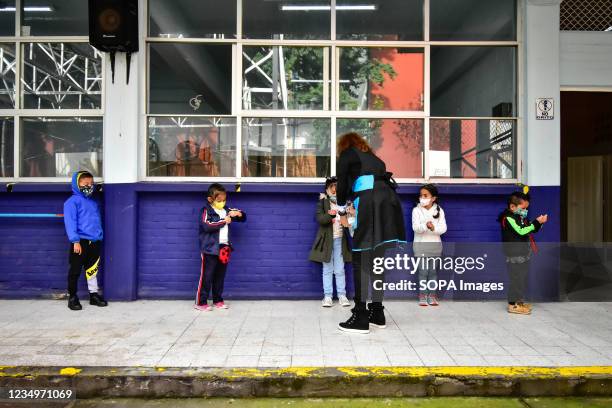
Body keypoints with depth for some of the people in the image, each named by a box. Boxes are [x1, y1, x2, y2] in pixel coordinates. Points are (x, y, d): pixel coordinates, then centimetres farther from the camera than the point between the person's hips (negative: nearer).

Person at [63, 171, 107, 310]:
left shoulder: (93, 202, 15)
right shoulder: (72, 202, -7)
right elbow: (70, 222, -14)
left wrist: (100, 236, 16)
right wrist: (75, 241, -19)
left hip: (95, 242, 6)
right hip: (80, 242, -6)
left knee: (93, 270, 14)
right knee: (75, 271, 5)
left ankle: (94, 295, 23)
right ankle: (72, 297, 17)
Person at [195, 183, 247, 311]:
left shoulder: (226, 210, 11)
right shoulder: (206, 211, -6)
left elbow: (243, 218, 16)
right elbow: (206, 226, -23)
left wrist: (238, 214, -7)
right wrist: (223, 221, -19)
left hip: (224, 248, 6)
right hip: (210, 249, -6)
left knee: (220, 276, 13)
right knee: (206, 276, -1)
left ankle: (218, 300, 24)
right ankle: (201, 302, 7)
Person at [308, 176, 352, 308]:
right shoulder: (322, 202, 1)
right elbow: (319, 218, -12)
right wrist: (330, 215, -31)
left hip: (340, 240, 1)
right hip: (327, 239, -1)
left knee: (340, 270, 5)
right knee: (327, 270, 4)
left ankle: (342, 295, 11)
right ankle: (327, 296, 8)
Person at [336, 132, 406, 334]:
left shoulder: (347, 154, 17)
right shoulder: (372, 157, 33)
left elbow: (342, 185, 13)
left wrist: (342, 212, 26)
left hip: (371, 202, -6)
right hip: (390, 200, 7)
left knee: (361, 261, -4)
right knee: (377, 260, 12)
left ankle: (360, 318, -5)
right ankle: (377, 314, 18)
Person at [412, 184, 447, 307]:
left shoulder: (439, 210, 2)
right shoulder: (416, 210, -2)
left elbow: (443, 228, -6)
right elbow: (415, 227, -14)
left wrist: (434, 228, -26)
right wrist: (426, 226, -33)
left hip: (435, 244, 2)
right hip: (420, 244, -1)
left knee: (433, 271, 6)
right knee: (423, 271, -3)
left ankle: (432, 295, 13)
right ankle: (422, 295, 5)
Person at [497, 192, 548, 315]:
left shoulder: (521, 217, 13)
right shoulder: (508, 218, -17)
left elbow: (530, 230, 20)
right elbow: (521, 231, -26)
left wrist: (539, 223, 1)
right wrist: (537, 222, -23)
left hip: (524, 254, 9)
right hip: (515, 256, -9)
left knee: (523, 278, 15)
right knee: (516, 279, -5)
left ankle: (519, 301, 26)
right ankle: (513, 305, 2)